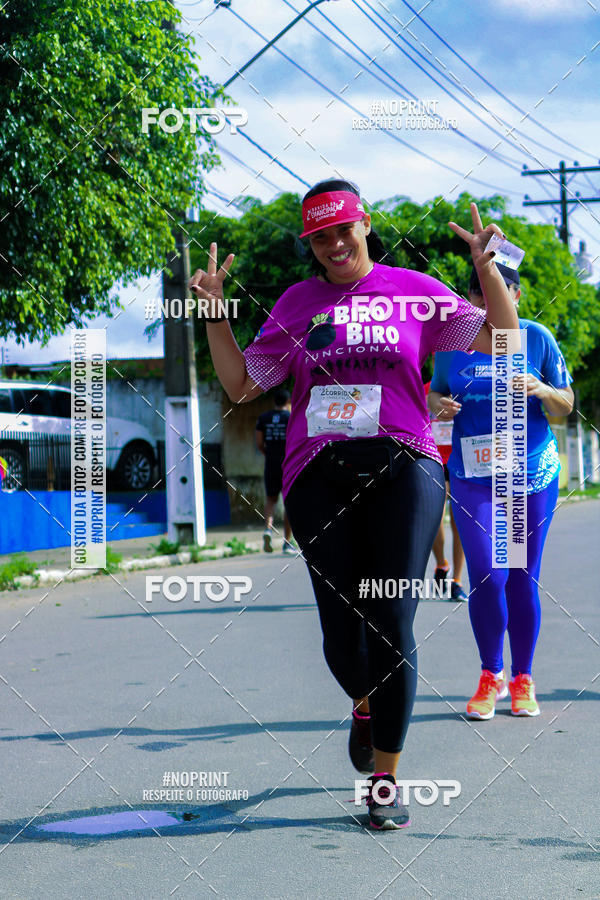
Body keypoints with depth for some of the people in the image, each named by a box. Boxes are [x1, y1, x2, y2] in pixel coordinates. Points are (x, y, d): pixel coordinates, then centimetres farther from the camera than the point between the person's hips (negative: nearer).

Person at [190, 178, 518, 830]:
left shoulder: (413, 291, 9)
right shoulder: (296, 304, 14)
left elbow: (497, 341, 6)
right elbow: (241, 384, 15)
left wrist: (488, 268, -6)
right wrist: (215, 312, 6)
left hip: (402, 466, -2)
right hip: (319, 474, 2)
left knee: (391, 625, -7)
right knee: (341, 628, 0)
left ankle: (385, 780, 3)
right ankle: (366, 705, 36)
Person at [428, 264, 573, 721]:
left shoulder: (536, 337, 1)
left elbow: (567, 405, 5)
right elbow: (434, 394, 14)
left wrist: (541, 391, -16)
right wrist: (439, 405, -10)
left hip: (532, 474, 0)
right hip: (473, 475, 0)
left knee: (523, 579, 5)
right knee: (487, 577, -10)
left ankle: (523, 680, 19)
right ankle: (491, 676, 10)